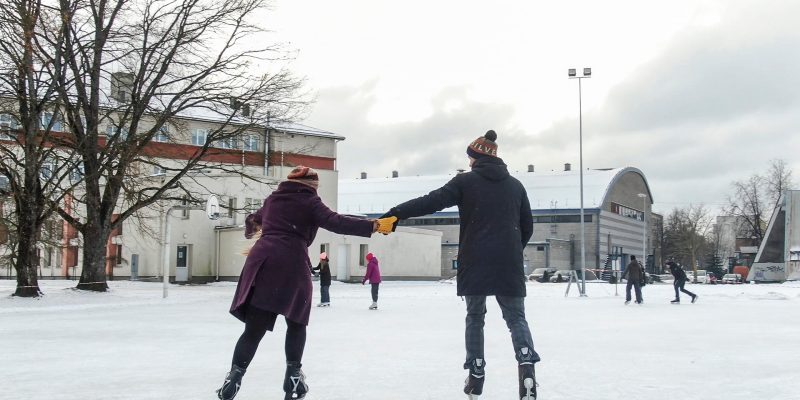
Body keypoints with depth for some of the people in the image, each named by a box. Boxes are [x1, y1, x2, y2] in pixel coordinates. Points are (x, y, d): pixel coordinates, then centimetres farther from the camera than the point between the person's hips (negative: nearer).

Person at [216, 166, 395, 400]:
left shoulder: (273, 199, 23)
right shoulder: (309, 201, 6)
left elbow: (254, 219, 41)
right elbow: (335, 222, -9)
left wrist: (251, 228, 65)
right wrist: (371, 226, -12)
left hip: (263, 261, 4)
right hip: (291, 264, -4)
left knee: (254, 328, 3)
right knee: (296, 322, 16)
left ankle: (235, 376, -9)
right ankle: (293, 374, 11)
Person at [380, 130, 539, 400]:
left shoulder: (466, 181, 1)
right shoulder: (515, 185, 12)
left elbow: (431, 201, -10)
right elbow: (527, 227, 15)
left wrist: (396, 213, -10)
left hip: (475, 263, -2)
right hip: (509, 265, 2)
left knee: (475, 318, 14)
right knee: (516, 317, 8)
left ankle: (476, 375, 12)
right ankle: (526, 364, -16)